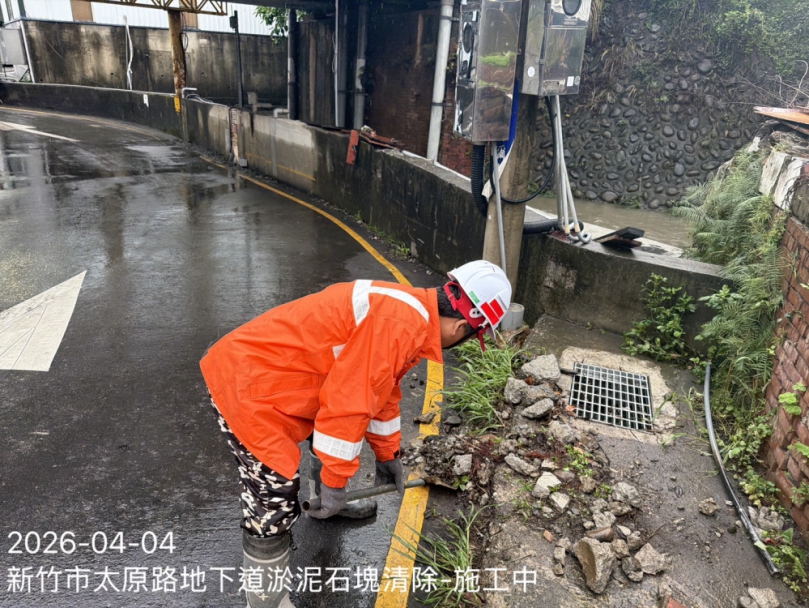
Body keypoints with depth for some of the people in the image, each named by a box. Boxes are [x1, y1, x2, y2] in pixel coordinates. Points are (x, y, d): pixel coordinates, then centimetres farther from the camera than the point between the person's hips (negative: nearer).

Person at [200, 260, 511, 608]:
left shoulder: (411, 312, 8)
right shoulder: (401, 325, -25)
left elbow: (378, 390, 19)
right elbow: (347, 403, -24)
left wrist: (387, 455, 27)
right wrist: (335, 482, -11)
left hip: (258, 364, 11)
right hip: (247, 385, -10)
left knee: (329, 438, 29)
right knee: (274, 504, -2)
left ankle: (327, 504, 55)